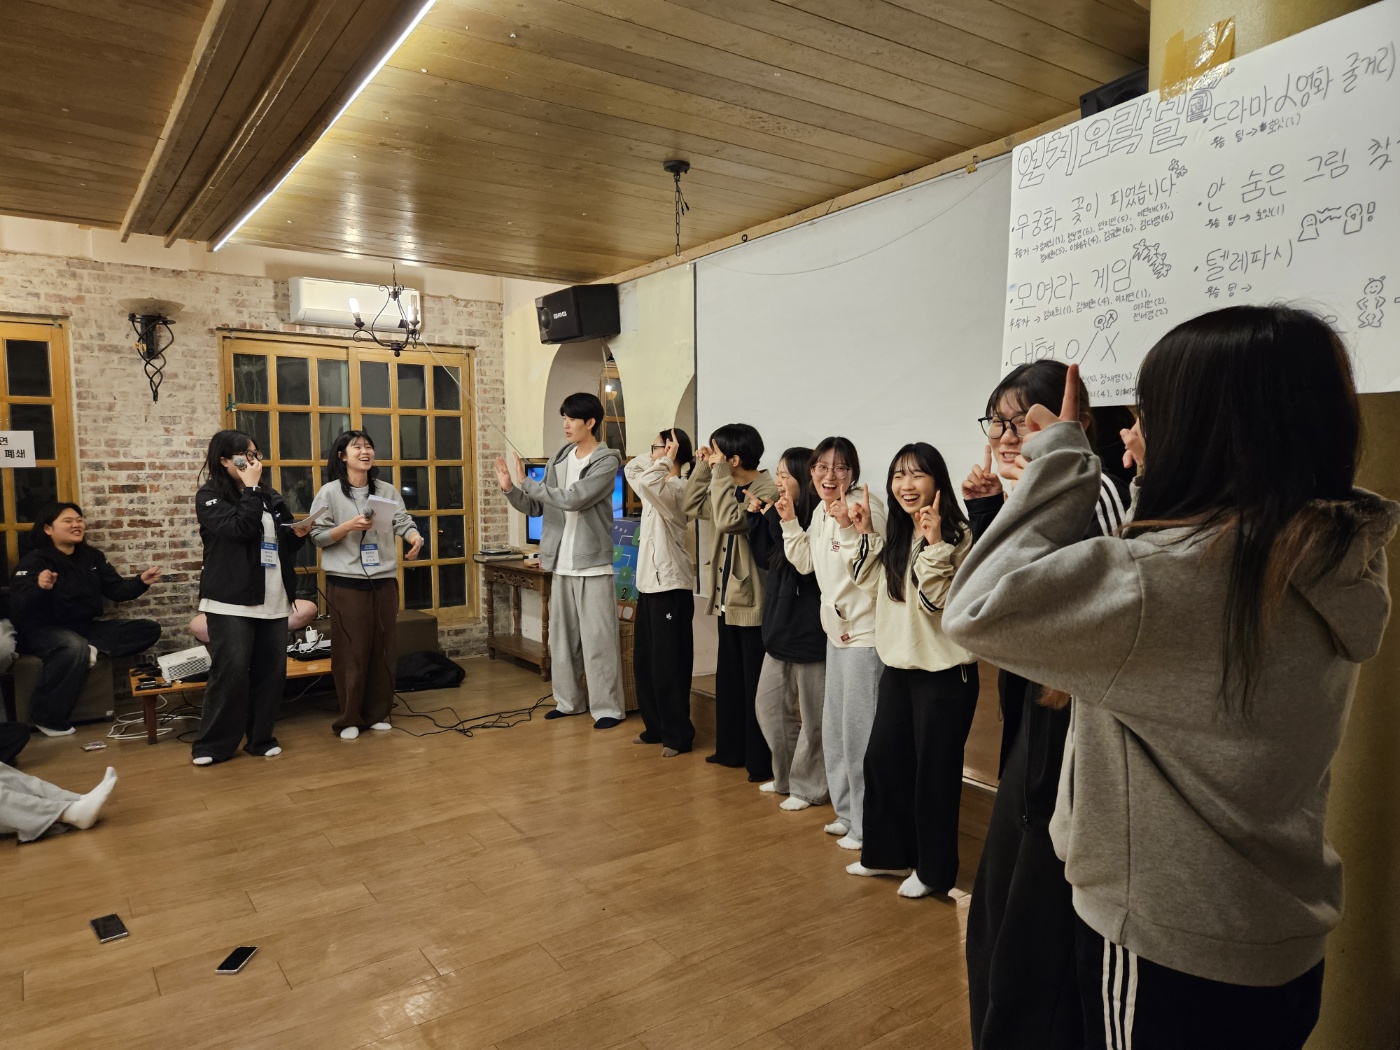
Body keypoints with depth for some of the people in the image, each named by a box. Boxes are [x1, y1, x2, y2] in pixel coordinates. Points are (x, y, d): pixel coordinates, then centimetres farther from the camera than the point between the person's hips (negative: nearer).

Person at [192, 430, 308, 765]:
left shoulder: (270, 495, 15)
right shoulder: (210, 496, -2)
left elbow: (284, 544, 24)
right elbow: (241, 528, -20)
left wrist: (299, 534, 2)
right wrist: (250, 488, -13)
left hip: (273, 599, 6)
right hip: (231, 600, -5)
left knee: (271, 671, 7)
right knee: (231, 672, -6)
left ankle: (261, 737, 19)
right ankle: (212, 744, 7)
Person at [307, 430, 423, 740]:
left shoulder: (387, 491, 8)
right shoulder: (329, 492, -3)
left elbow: (404, 522, 0)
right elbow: (318, 537, -4)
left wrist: (415, 537, -21)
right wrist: (349, 526, -19)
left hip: (384, 582, 4)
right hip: (346, 583, -4)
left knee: (384, 650, 9)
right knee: (351, 653, 1)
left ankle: (378, 713, 21)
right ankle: (349, 719, 13)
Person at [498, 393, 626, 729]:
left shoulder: (607, 461, -9)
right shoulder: (560, 459, 11)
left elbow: (572, 499, -20)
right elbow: (536, 507, 12)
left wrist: (526, 482, -12)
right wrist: (510, 488, -6)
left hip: (592, 563, -7)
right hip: (561, 563, 7)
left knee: (598, 639, -4)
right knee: (562, 636, 12)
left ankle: (607, 708, 4)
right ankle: (569, 700, 24)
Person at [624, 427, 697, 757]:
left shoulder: (676, 488, -14)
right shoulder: (658, 485, 14)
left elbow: (646, 482, -33)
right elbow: (631, 469, 28)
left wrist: (666, 459, -17)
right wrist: (657, 457, 13)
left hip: (671, 588, -10)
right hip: (648, 584, 10)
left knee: (668, 665, -3)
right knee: (644, 662, 14)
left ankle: (678, 735, 7)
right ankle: (656, 727, 25)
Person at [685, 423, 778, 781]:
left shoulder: (767, 491, -17)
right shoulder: (731, 488, 11)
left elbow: (728, 520, -30)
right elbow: (693, 507, 18)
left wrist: (719, 473, -22)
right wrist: (703, 467, 8)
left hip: (753, 604, -9)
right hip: (729, 601, 9)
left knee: (756, 687, 0)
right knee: (729, 680, 18)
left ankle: (762, 763, 11)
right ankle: (731, 750, 31)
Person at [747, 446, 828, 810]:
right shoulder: (784, 515, 8)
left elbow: (804, 564, -25)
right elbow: (764, 558, 7)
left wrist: (782, 521, -26)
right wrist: (758, 516, 0)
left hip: (810, 629, -9)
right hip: (780, 626, 9)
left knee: (811, 715, 5)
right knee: (768, 704, 16)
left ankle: (808, 787, 20)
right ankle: (786, 776, 32)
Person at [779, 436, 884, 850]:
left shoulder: (867, 508, -17)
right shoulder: (819, 513, 9)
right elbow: (806, 563, 16)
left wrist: (850, 527, -32)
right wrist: (789, 522, 6)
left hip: (866, 633, -9)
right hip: (837, 630, 9)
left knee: (859, 731, -3)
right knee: (834, 728, 18)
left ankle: (865, 825, 13)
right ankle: (846, 812, 33)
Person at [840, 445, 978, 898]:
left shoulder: (958, 536, -15)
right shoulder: (895, 537, 9)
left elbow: (938, 602, -20)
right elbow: (871, 581, 16)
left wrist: (936, 546, -29)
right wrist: (859, 534, 7)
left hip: (943, 674, -8)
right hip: (897, 668, 8)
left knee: (934, 772, 6)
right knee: (882, 761, 17)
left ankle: (933, 869, 25)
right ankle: (888, 853, 35)